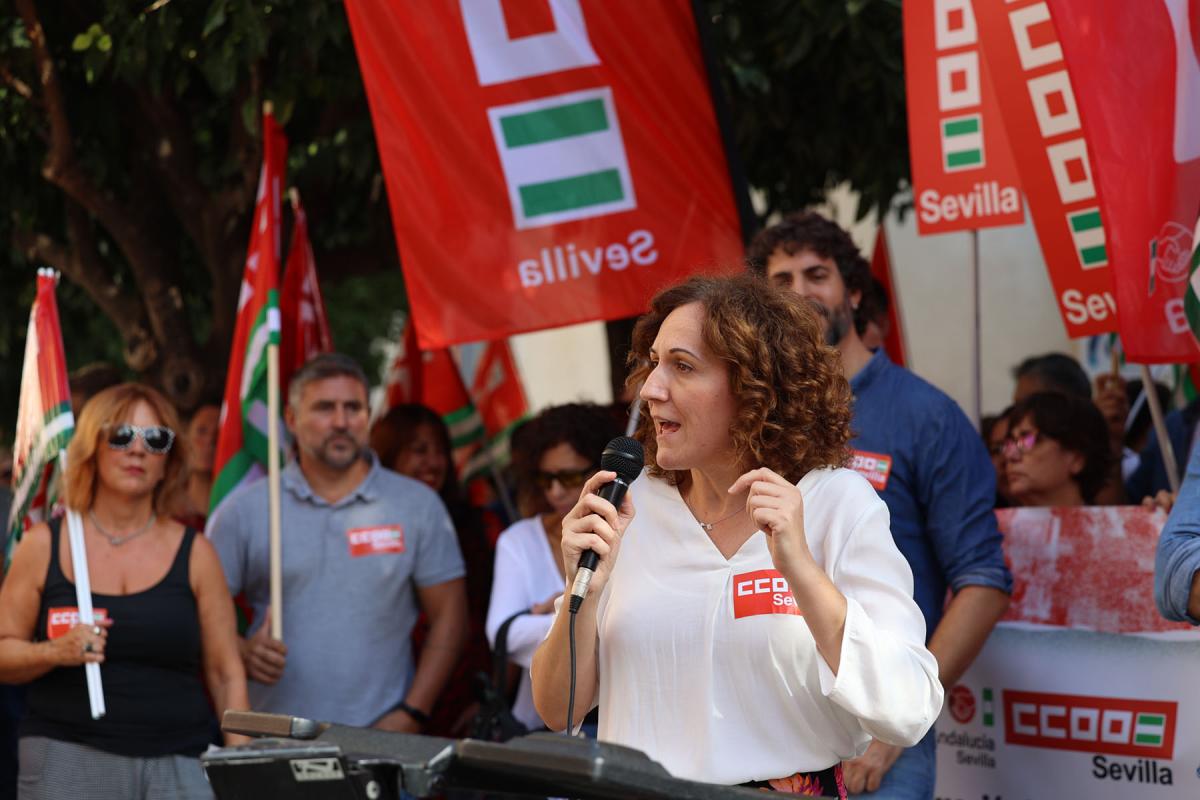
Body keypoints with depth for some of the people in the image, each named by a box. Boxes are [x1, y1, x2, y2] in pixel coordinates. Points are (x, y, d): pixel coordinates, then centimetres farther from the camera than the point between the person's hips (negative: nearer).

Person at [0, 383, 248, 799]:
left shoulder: (193, 553, 8)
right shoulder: (44, 545, 7)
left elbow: (227, 674, 8)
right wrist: (55, 653, -12)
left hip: (176, 765, 1)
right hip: (66, 761, -1)